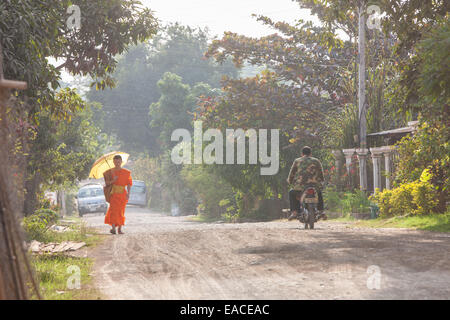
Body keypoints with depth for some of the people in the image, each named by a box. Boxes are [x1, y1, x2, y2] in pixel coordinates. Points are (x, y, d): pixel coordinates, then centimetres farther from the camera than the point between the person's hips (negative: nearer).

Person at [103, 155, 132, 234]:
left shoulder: (126, 172, 5)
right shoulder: (110, 172, 6)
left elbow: (129, 183, 2)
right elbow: (107, 183, 5)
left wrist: (128, 193, -11)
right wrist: (112, 181, -16)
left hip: (122, 194, 1)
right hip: (113, 193, -1)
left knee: (121, 211, 3)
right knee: (113, 210, -14)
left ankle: (120, 229, 10)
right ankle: (113, 228, -18)